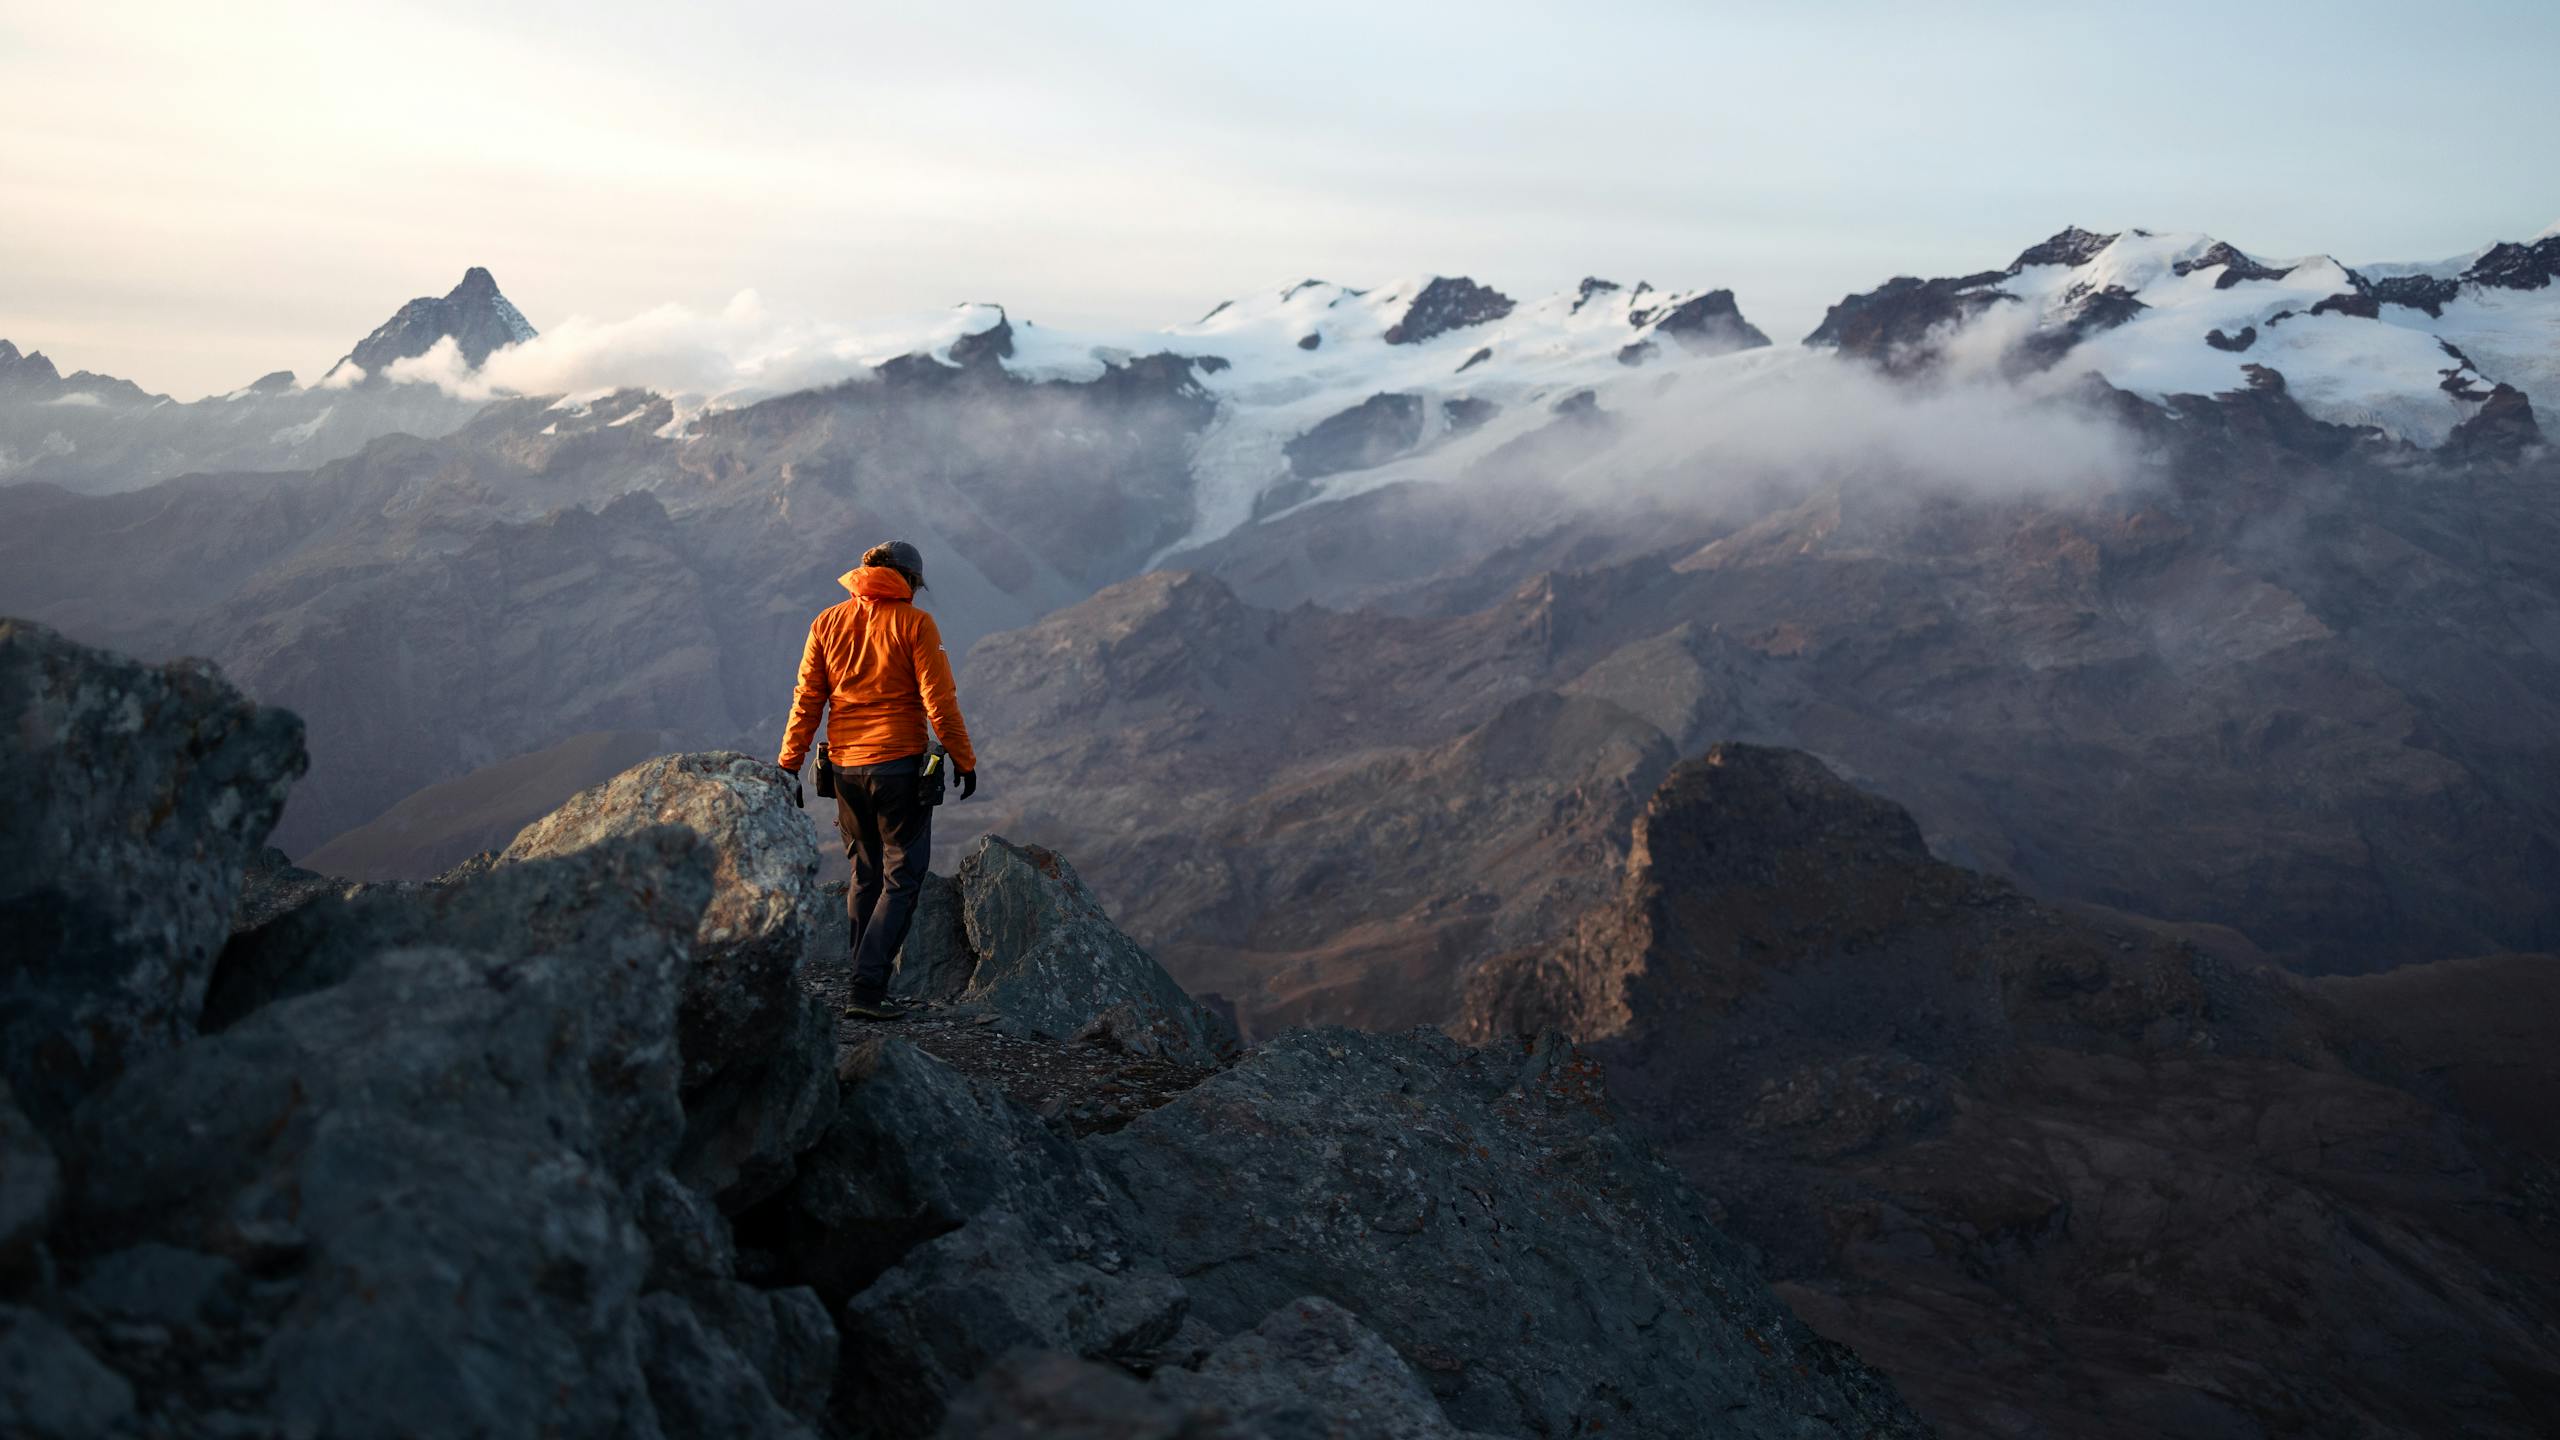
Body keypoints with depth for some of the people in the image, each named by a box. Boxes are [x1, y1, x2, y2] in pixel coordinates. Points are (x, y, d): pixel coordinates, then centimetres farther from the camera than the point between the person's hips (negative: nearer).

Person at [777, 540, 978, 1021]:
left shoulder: (827, 623, 7)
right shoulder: (914, 624, -6)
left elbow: (806, 701, 6)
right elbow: (940, 701, -9)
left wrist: (789, 765, 9)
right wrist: (964, 761, -1)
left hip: (845, 766, 5)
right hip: (900, 765, -5)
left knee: (865, 877, 17)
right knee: (901, 880, 1)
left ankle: (866, 984, 20)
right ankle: (868, 988, -9)